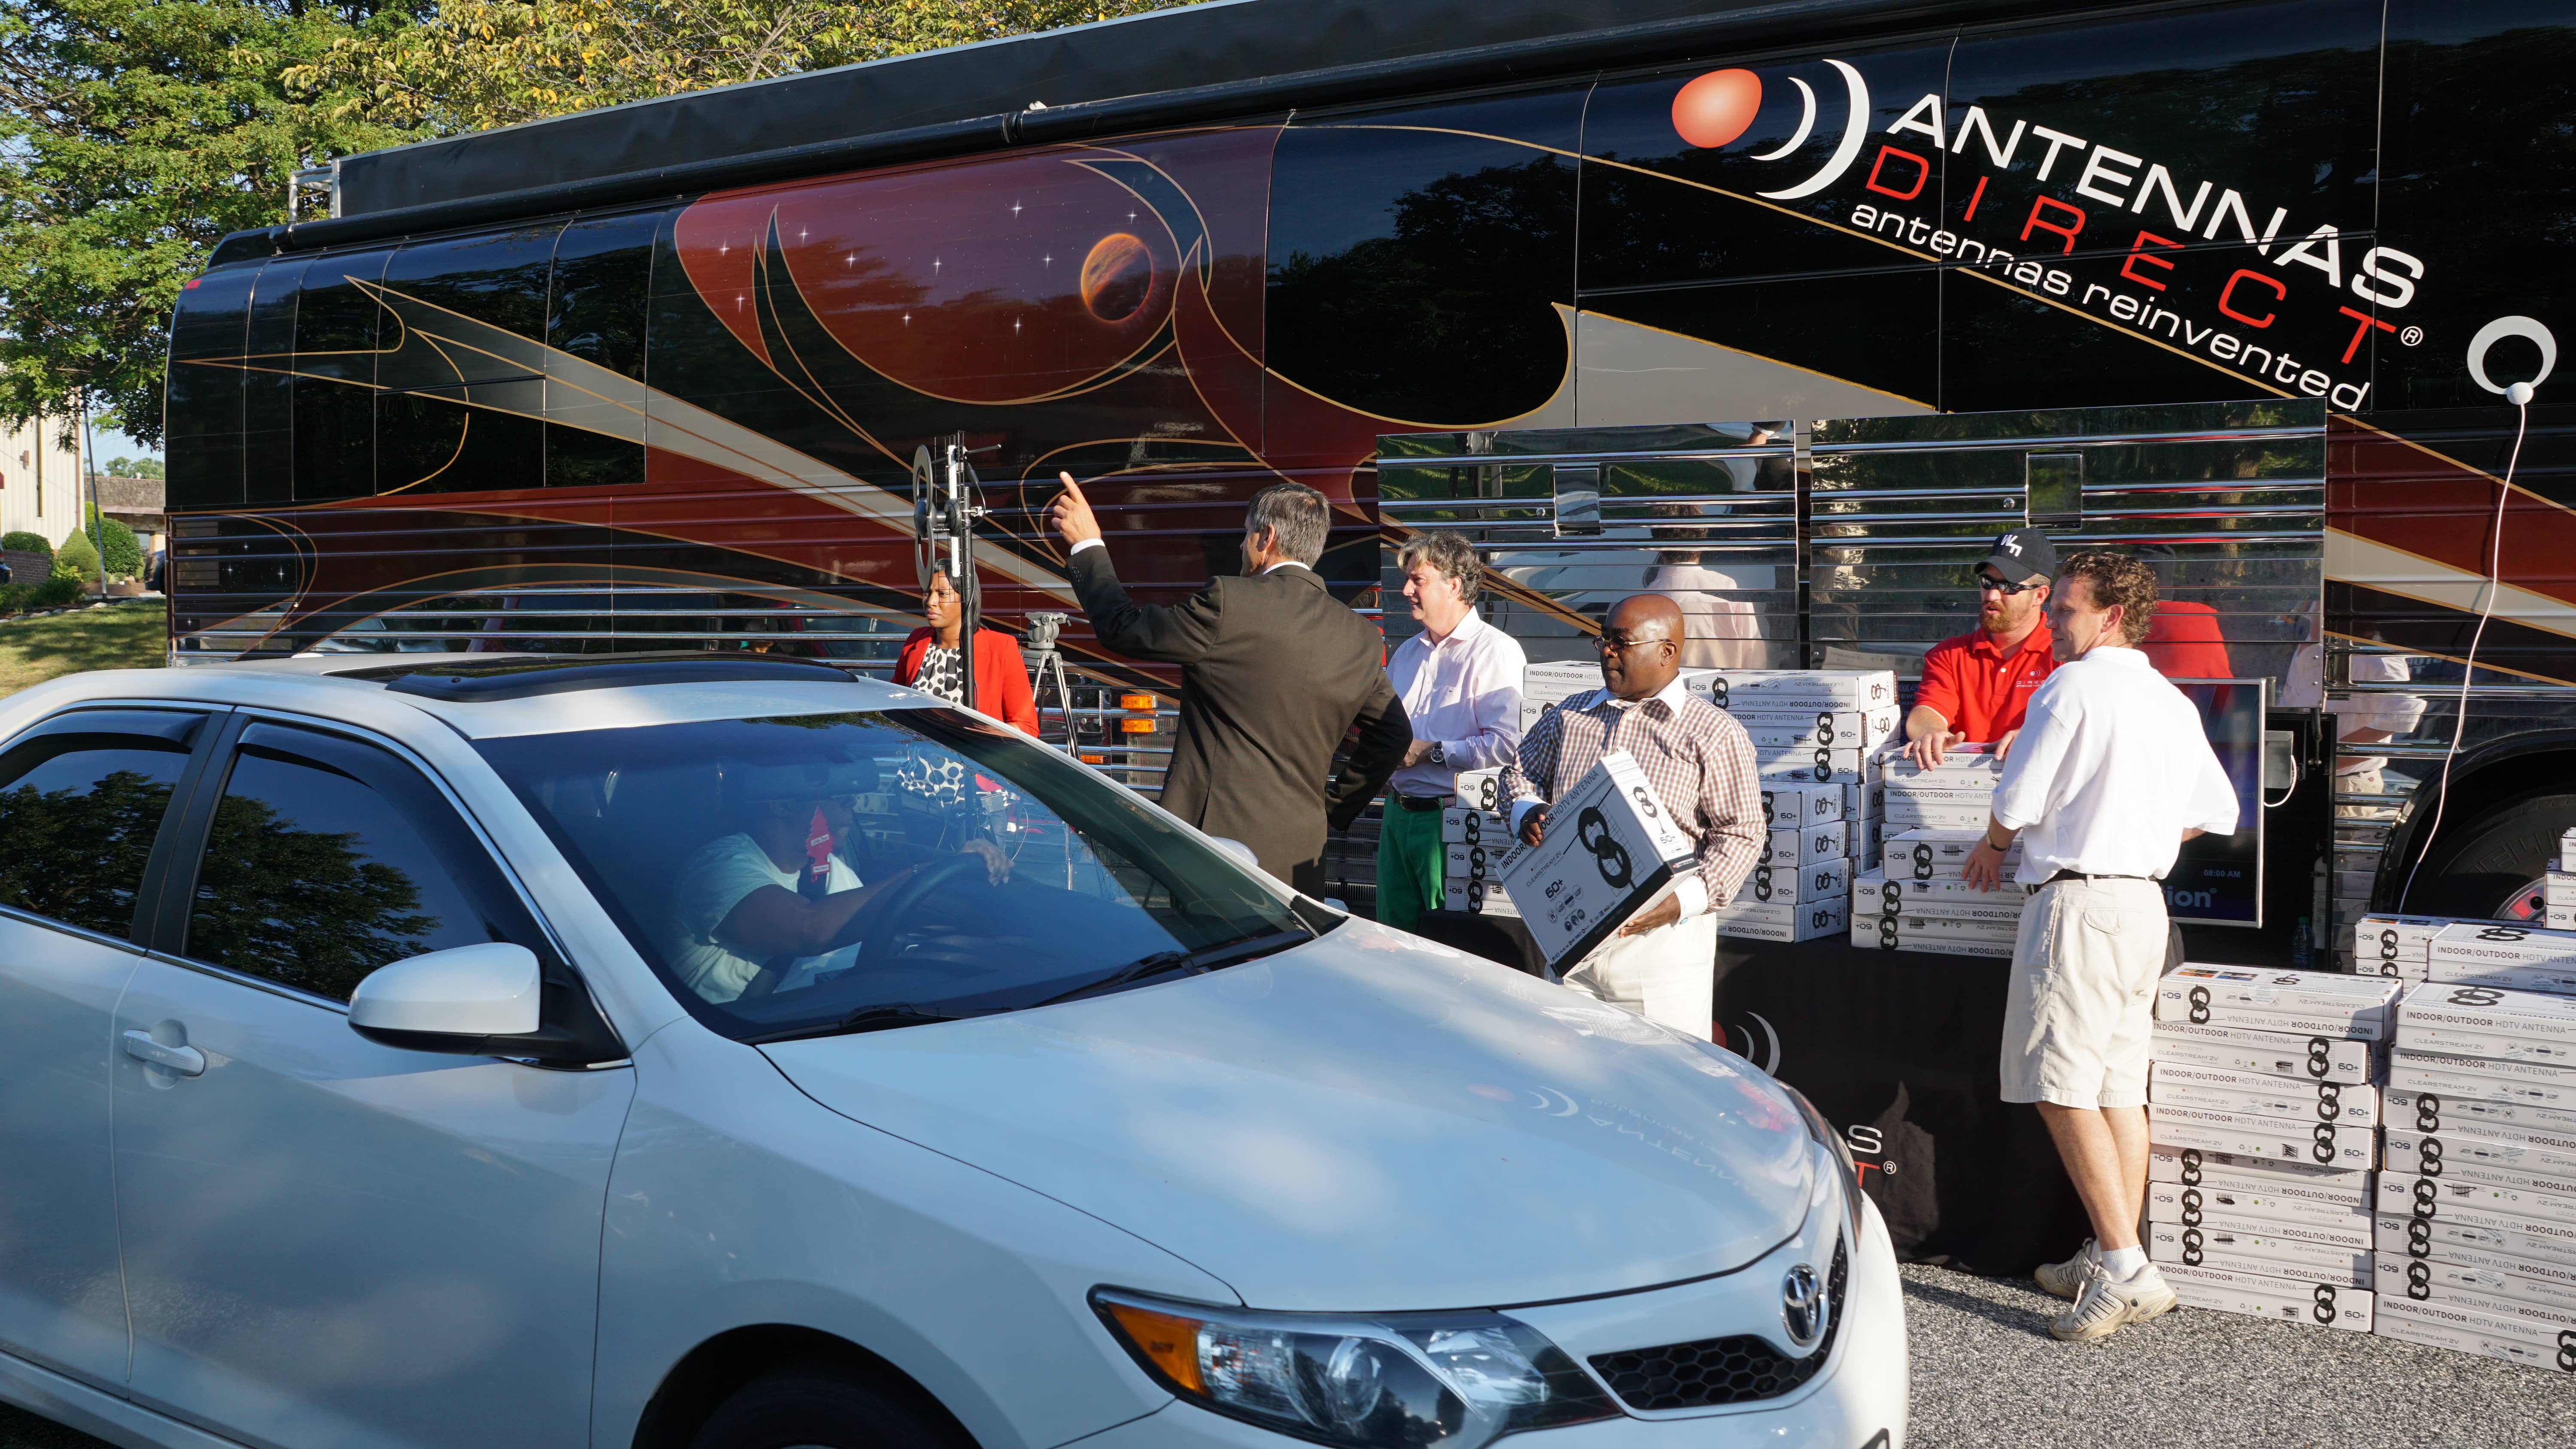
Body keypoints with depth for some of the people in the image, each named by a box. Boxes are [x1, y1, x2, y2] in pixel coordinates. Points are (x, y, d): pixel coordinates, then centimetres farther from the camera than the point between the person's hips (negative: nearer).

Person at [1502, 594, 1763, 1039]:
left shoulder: (1715, 734, -2)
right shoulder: (1570, 716, 12)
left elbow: (1742, 833, -6)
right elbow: (1520, 771, 24)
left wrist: (1684, 899, -19)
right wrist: (1527, 811, 1)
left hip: (1663, 933, -4)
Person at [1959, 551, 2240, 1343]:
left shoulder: (2072, 685, -9)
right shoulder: (2174, 704, 16)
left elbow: (2017, 798, -9)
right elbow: (2218, 813, 24)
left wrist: (1992, 848, 11)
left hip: (2080, 901, -9)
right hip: (2146, 901, 9)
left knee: (2061, 1088, -8)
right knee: (2118, 1086, 12)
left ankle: (2124, 1268, -11)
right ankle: (2111, 1258, 18)